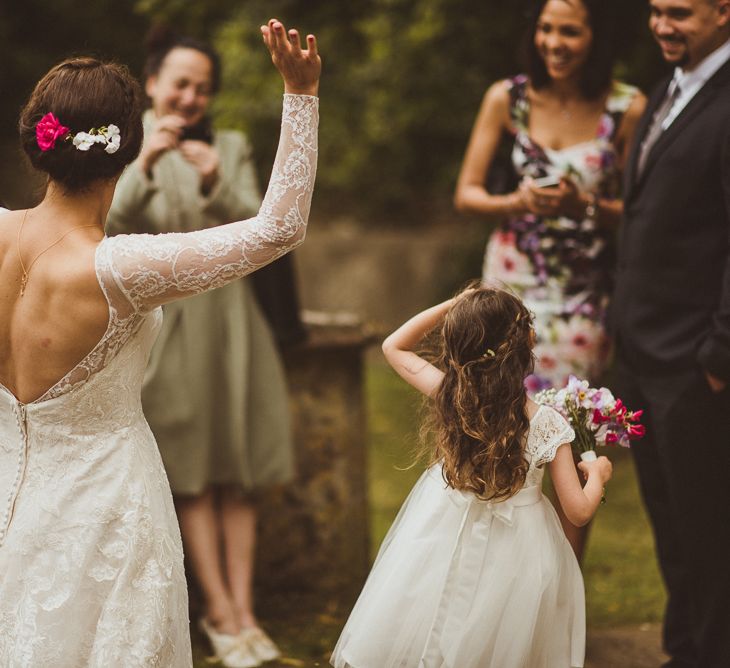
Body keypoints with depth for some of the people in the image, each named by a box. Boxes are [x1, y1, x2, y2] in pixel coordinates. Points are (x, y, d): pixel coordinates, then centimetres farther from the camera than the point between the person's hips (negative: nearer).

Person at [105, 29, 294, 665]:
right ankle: (220, 610, 2)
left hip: (228, 319, 2)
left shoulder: (232, 148, 8)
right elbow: (111, 228, -11)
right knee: (192, 476, -2)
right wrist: (143, 164, -25)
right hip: (164, 320, -2)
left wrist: (216, 184, -20)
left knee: (239, 474, 1)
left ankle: (243, 608, 3)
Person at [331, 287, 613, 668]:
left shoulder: (450, 396, -14)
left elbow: (394, 346, 5)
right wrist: (597, 475, 9)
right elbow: (579, 512, -11)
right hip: (514, 561, -1)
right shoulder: (547, 424, -18)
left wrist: (451, 306, 2)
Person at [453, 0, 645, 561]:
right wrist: (519, 204, -17)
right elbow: (466, 194, 3)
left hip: (587, 296, -1)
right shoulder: (508, 99, -1)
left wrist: (587, 206, -21)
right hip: (514, 284, 1)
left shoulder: (627, 109, -6)